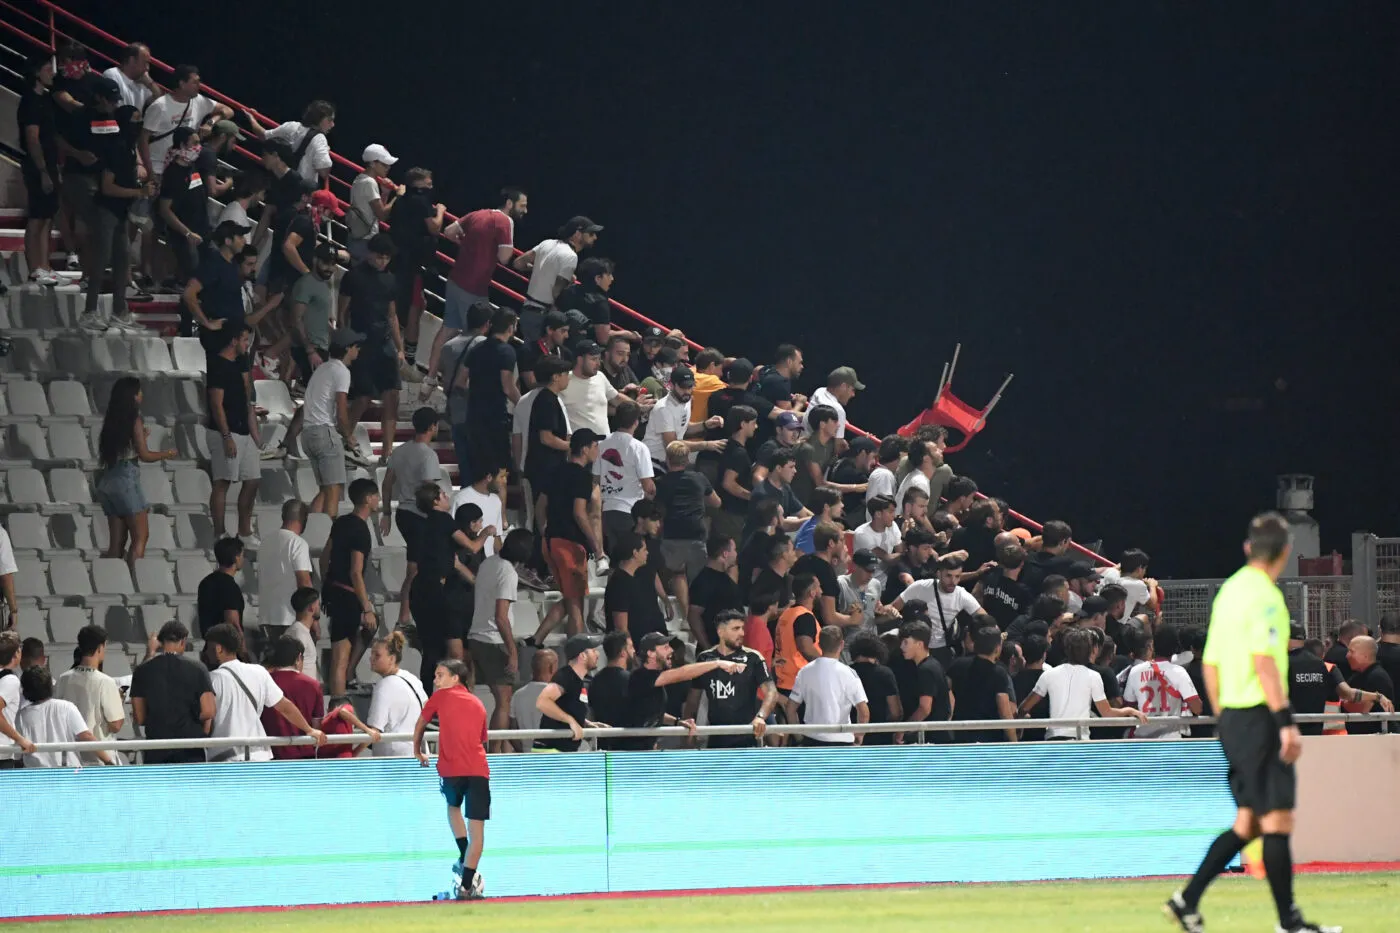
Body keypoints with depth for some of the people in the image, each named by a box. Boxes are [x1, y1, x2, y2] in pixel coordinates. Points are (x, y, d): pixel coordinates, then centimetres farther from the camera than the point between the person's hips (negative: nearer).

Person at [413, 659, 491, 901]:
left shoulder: (440, 697, 13)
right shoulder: (478, 704, 21)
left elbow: (420, 726, 26)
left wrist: (418, 752, 42)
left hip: (451, 769, -1)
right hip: (478, 769, 1)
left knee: (453, 806, 30)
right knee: (476, 828, 1)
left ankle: (464, 861, 19)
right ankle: (467, 885, -5)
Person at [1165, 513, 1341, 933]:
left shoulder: (1228, 591, 14)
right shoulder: (1264, 595, -12)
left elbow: (1211, 664, 18)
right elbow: (1264, 662, -21)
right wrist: (1286, 722, -22)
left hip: (1232, 720, 9)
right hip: (1259, 718, -9)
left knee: (1248, 823, 13)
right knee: (1277, 820, -6)